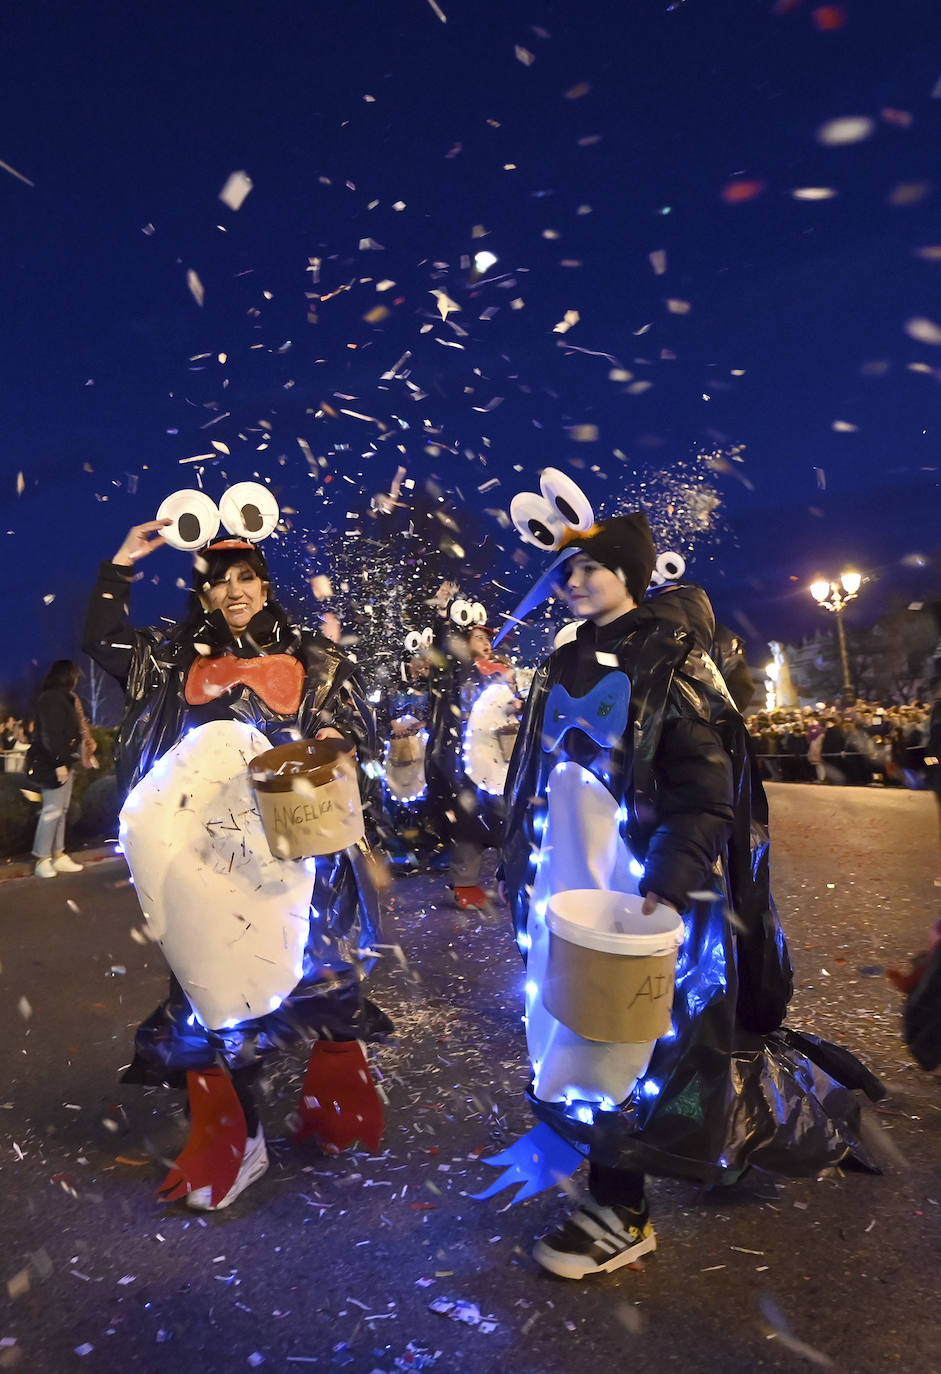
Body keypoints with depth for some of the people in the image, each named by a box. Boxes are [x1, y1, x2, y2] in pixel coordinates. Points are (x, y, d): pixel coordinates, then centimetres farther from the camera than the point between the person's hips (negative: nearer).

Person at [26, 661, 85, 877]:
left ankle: (58, 856, 17)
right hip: (51, 763, -10)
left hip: (63, 762, 10)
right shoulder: (51, 698, -15)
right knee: (52, 810, -7)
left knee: (61, 810, 11)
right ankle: (42, 860, -1)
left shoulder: (62, 698, 17)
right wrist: (59, 763, -23)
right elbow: (50, 734, -21)